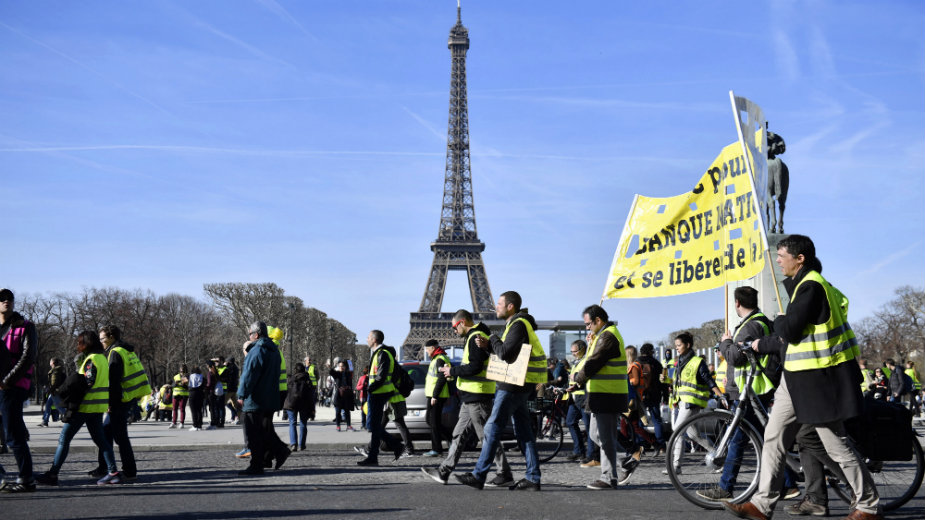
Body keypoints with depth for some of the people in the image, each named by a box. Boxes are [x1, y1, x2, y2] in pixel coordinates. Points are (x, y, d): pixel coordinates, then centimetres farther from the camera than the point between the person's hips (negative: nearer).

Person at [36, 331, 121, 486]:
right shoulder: (102, 358, 16)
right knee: (100, 439, 9)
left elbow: (87, 381, -19)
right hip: (98, 407, 9)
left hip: (85, 407, -9)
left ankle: (52, 475, 0)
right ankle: (113, 472, 0)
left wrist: (66, 391, -11)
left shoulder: (91, 359, -12)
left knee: (64, 439, -2)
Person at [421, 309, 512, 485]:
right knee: (459, 434, 13)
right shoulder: (475, 336, 19)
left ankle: (505, 475, -1)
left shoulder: (476, 337, -14)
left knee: (487, 436, -6)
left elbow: (475, 367, -23)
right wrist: (454, 370, 12)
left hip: (477, 397, -11)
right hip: (471, 397, 11)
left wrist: (453, 371, -11)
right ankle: (444, 471, 19)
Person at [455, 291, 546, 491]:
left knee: (493, 428, -6)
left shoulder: (518, 325, -15)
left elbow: (505, 353, -25)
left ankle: (478, 476, -1)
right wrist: (488, 345, 5)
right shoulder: (515, 324, 18)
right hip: (518, 385, 10)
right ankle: (532, 478, 9)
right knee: (523, 431, 9)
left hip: (513, 386, -10)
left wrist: (493, 339, -7)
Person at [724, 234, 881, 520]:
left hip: (818, 378, -10)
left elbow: (790, 330, -23)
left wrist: (779, 319, -2)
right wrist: (762, 344, 30)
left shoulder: (811, 286, -17)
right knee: (774, 436, 7)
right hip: (798, 377, 10)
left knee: (836, 445, -1)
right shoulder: (803, 284, 16)